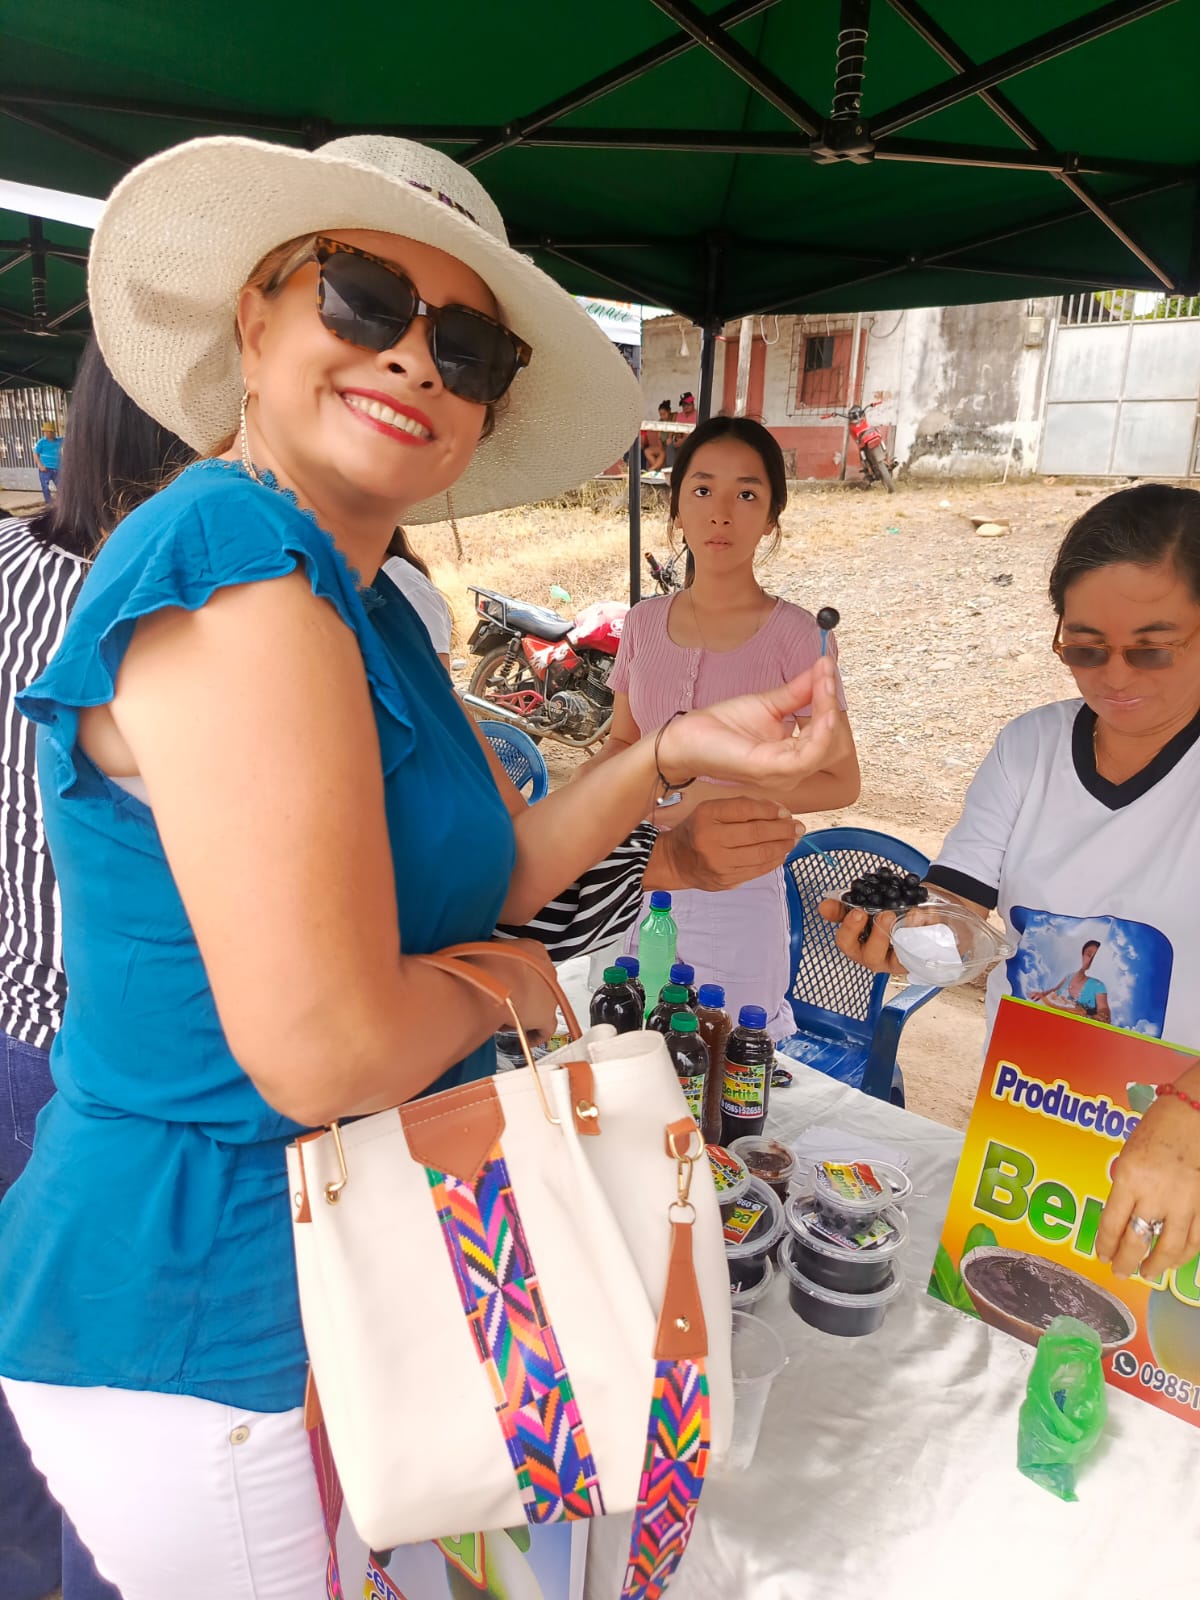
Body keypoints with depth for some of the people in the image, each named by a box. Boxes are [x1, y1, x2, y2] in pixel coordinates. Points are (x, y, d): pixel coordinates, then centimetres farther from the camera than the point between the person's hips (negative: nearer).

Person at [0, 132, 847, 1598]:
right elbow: (323, 1048, -31)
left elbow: (478, 876, 5)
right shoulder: (236, 561, -25)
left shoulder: (369, 606, 7)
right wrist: (500, 988, -12)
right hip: (210, 1329, -9)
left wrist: (675, 755, -4)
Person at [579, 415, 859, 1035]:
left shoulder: (792, 635, -11)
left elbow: (840, 783, -7)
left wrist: (715, 795, -19)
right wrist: (594, 776, -8)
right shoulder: (645, 622, 1)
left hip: (736, 890, -4)